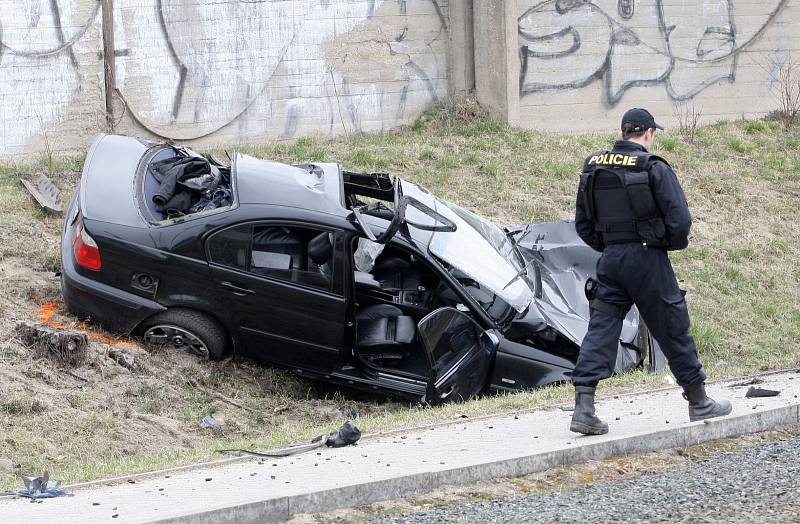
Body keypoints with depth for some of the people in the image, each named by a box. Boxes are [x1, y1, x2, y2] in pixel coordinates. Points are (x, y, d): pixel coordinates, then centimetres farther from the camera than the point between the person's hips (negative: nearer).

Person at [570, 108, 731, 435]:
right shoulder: (655, 169, -11)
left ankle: (583, 408, -10)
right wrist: (671, 243, 5)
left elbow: (582, 224, 11)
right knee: (673, 328, 8)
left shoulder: (593, 167, 6)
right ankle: (699, 402, 21)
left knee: (601, 329, 3)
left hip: (610, 260, 4)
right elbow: (680, 220, -14)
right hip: (648, 259, -4)